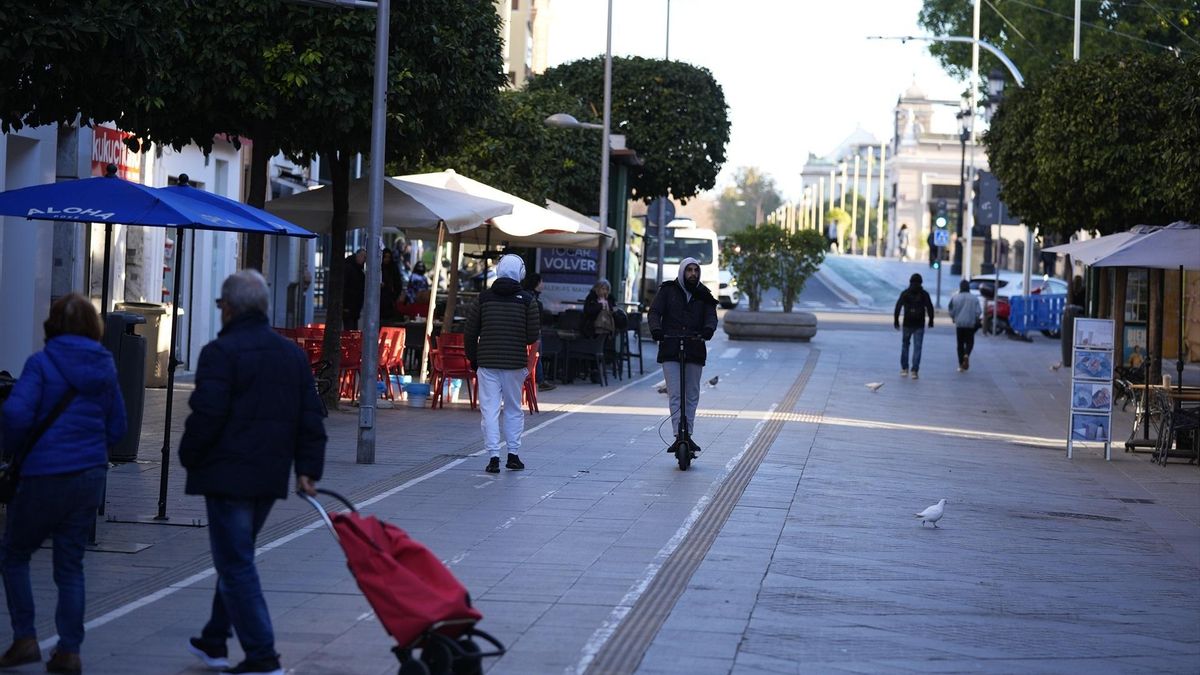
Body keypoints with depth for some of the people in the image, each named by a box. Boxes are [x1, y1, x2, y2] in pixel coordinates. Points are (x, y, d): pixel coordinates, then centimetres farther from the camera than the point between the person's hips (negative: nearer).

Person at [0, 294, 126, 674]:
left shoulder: (41, 364, -10)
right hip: (90, 477, 5)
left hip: (44, 477, -5)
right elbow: (117, 427, 12)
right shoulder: (104, 368, 6)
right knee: (70, 564, 12)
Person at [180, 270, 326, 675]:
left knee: (236, 566, -4)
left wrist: (189, 457, -3)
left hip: (227, 474, -8)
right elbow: (310, 418, 11)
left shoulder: (221, 352, -12)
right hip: (271, 477, 8)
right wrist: (307, 468, 12)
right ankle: (214, 642, 32)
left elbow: (206, 415, -18)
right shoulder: (293, 354, 12)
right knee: (236, 560, 21)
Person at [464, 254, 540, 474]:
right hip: (515, 363, 0)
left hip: (487, 363, 0)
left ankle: (493, 457, -6)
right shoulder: (526, 300, -3)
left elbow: (470, 333, 3)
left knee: (490, 410, 0)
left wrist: (473, 360, 14)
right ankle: (513, 455, 14)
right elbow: (533, 335, -3)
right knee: (513, 409, 13)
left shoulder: (484, 298, 1)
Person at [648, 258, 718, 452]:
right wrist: (656, 329, -24)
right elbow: (654, 312, -2)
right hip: (670, 351, -3)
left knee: (692, 396, 8)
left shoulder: (703, 295, 10)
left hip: (695, 352, 3)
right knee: (675, 396, -10)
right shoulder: (667, 291, 5)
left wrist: (708, 329, -27)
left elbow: (711, 316, -3)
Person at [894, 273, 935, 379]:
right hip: (919, 325, -1)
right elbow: (930, 308, -3)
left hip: (907, 324, 1)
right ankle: (915, 371, -6)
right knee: (917, 347, 1)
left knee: (905, 345, 16)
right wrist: (931, 320, 8)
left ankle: (904, 369, 15)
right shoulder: (924, 294, 0)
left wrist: (896, 321, -1)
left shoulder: (905, 293, 1)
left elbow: (898, 307, -5)